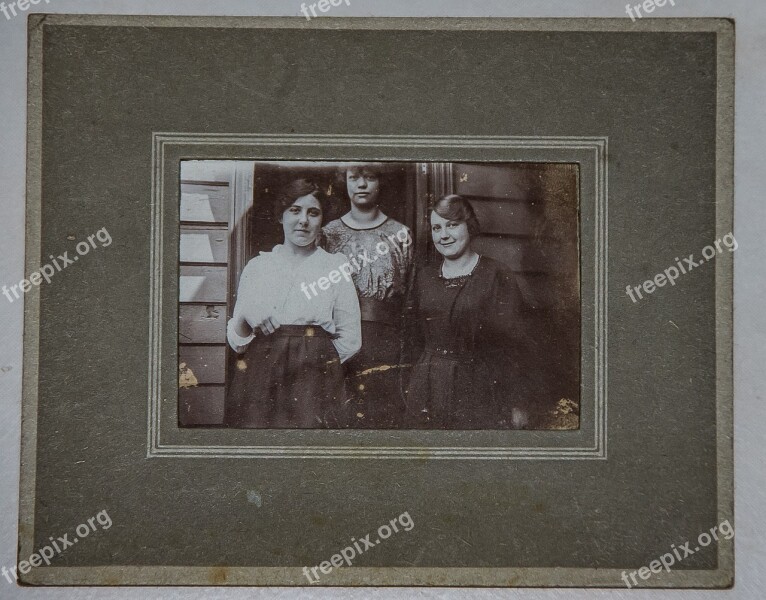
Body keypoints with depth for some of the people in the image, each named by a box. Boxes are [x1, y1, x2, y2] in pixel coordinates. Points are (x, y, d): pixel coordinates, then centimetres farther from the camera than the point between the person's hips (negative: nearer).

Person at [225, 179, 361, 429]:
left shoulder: (336, 267, 5)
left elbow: (350, 340, 5)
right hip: (258, 382, 2)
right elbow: (236, 339, 10)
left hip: (315, 384, -1)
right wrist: (245, 318, -9)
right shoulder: (256, 266, 11)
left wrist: (313, 358, 2)